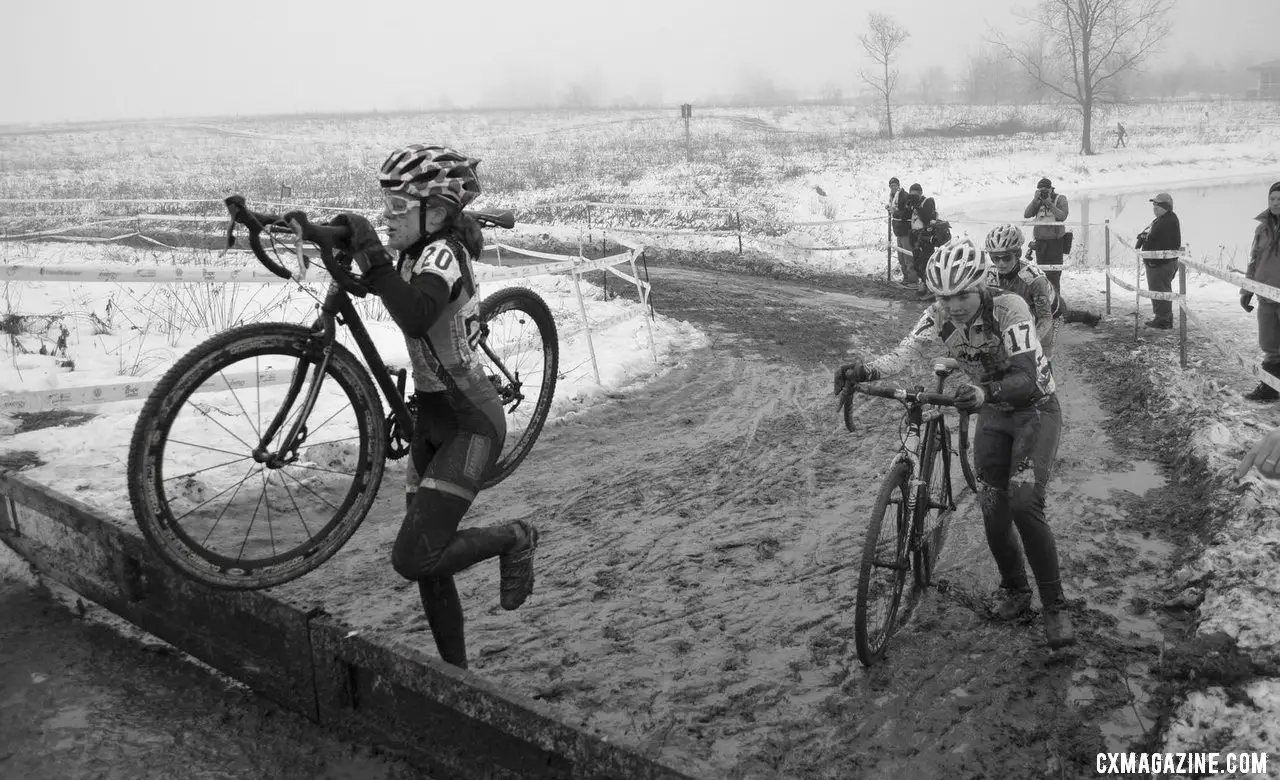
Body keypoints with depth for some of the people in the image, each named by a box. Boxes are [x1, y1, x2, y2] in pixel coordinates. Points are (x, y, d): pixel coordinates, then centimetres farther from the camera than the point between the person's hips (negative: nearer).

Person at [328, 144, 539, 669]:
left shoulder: (443, 254, -21)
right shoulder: (417, 252, 5)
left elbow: (416, 316, -40)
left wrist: (370, 253, -39)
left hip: (471, 422, -9)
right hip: (432, 414, 9)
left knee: (413, 558, -15)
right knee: (426, 557, 10)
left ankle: (513, 539, 8)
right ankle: (455, 672, 24)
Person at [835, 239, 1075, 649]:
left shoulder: (1009, 308, -29)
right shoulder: (940, 314, -15)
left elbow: (1026, 379, -37)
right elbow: (903, 353, -28)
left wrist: (985, 392, -57)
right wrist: (863, 369, -48)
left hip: (1035, 410, -5)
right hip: (993, 415, 5)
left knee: (1024, 504, -21)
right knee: (994, 514, 1)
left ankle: (1055, 606, -6)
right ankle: (1015, 591, 27)